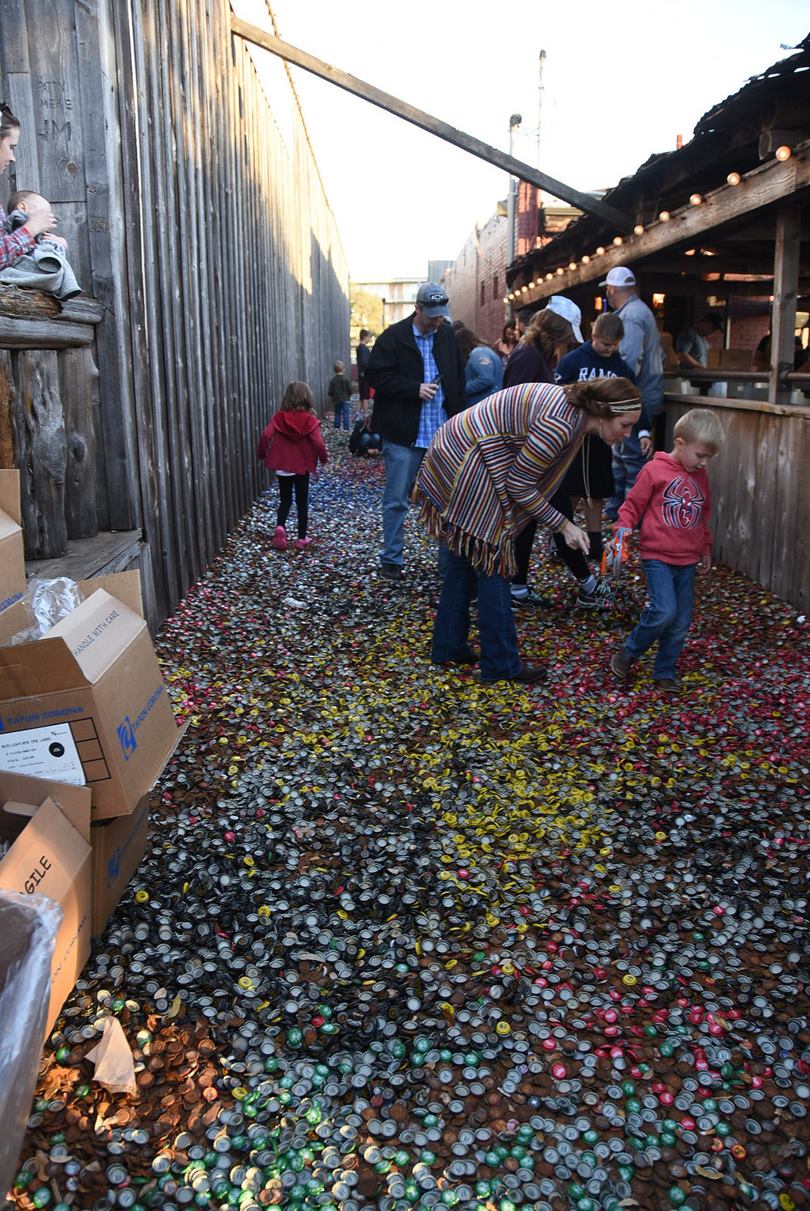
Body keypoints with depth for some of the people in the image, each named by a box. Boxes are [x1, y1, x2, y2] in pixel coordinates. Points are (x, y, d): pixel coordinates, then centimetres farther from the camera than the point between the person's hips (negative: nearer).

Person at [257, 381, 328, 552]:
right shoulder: (310, 420, -10)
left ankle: (280, 527, -11)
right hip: (302, 467, -1)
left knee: (285, 500, 15)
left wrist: (263, 454, 2)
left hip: (282, 467, 2)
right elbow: (318, 443, -17)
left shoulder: (279, 417, -4)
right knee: (302, 503, 12)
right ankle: (302, 539, 14)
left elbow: (266, 436, -13)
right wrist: (324, 458, 2)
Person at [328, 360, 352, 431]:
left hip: (336, 399, 3)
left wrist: (332, 397, 16)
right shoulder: (346, 379, -9)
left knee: (337, 413, 15)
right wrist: (349, 396, 12)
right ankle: (346, 428, -6)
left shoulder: (333, 379, -3)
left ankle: (337, 426, 20)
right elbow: (349, 389, -6)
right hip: (345, 399, -3)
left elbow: (330, 391, -2)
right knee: (345, 413, -1)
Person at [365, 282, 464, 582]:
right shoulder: (393, 337, -6)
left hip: (443, 434, 4)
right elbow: (376, 376, -10)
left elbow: (458, 379, 16)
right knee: (396, 500, 2)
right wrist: (415, 389, -16)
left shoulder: (447, 335, 9)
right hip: (403, 434, -4)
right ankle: (391, 559, 15)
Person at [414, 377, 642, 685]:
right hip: (465, 465, -10)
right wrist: (563, 525, -10)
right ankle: (501, 664, 7)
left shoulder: (571, 406, 4)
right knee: (491, 560, -3)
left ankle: (449, 647, 27)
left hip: (454, 455, 10)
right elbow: (519, 486, -17)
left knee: (464, 557, 16)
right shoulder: (561, 427, -25)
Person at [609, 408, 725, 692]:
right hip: (657, 557, -6)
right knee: (664, 612, -18)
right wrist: (624, 527, -20)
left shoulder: (700, 476, 11)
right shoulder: (655, 470, -8)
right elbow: (632, 505, -3)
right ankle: (628, 653, 5)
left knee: (680, 623, 6)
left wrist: (706, 549, 27)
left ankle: (665, 672, 21)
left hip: (688, 561, 6)